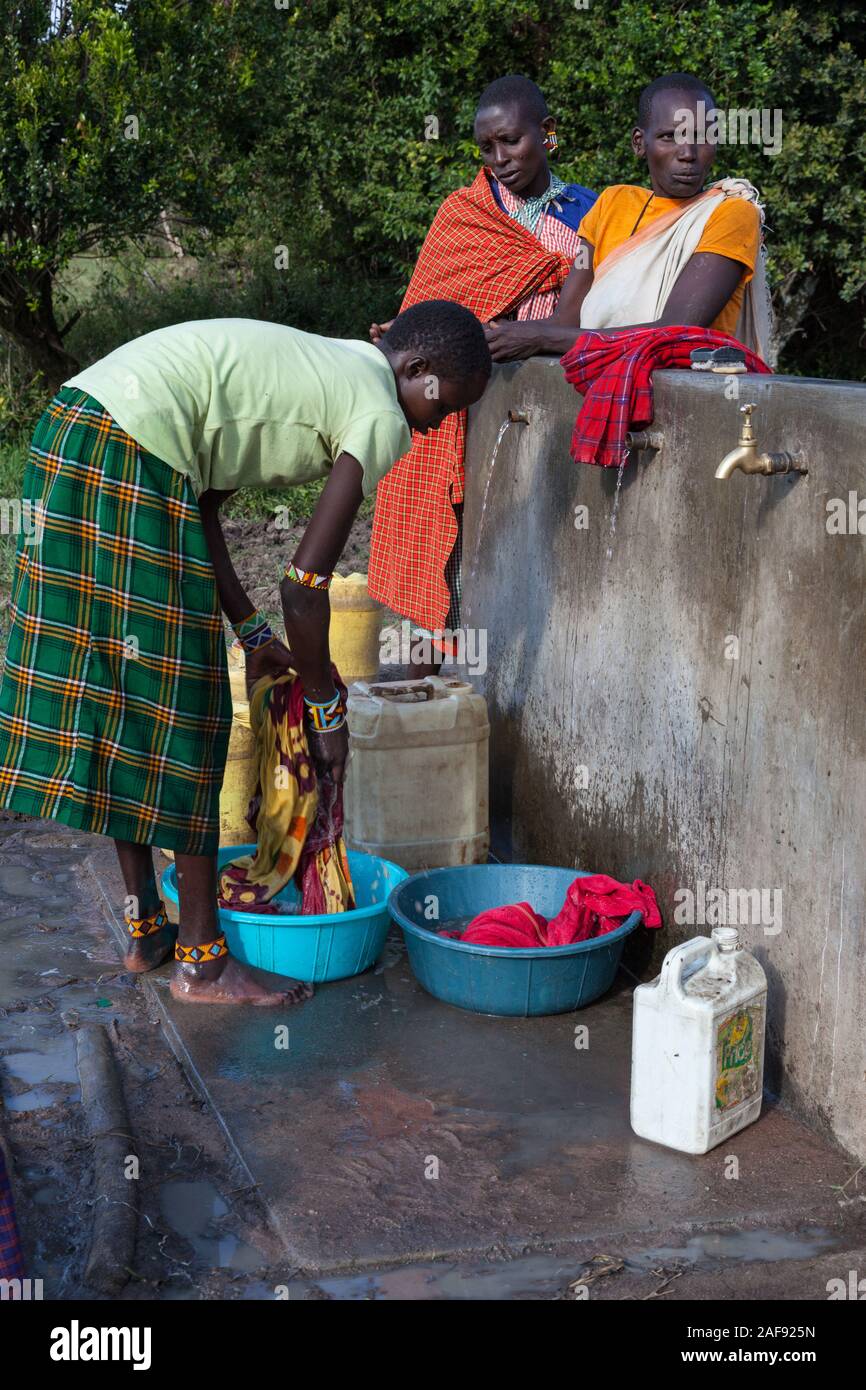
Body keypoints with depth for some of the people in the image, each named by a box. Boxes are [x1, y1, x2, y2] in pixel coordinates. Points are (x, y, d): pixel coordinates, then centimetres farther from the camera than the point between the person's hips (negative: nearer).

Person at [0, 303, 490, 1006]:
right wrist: (326, 709, 8)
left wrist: (252, 631, 22)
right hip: (132, 454, -10)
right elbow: (306, 583, -6)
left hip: (69, 429, 10)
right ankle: (201, 959, 11)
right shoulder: (380, 415, -3)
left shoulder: (317, 365, 23)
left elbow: (200, 501, 20)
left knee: (121, 691, 15)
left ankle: (145, 927, 27)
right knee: (181, 706, 0)